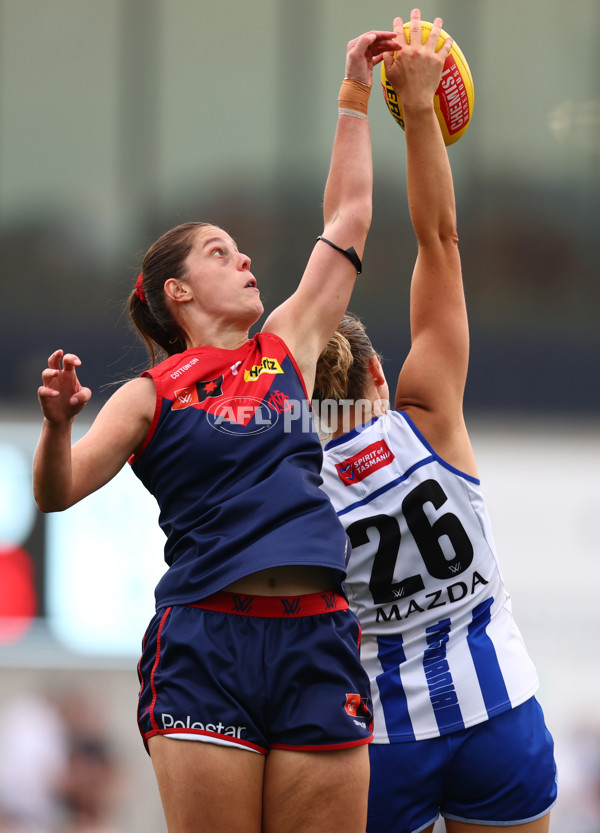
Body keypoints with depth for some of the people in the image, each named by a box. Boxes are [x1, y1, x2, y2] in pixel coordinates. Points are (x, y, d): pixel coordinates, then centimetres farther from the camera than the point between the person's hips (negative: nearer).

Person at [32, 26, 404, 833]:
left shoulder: (288, 349, 19)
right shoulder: (152, 393, 8)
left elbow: (348, 217, 26)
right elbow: (57, 493, -3)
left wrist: (355, 95, 28)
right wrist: (57, 423, -23)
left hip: (315, 643, 4)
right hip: (204, 645, -4)